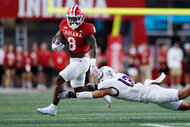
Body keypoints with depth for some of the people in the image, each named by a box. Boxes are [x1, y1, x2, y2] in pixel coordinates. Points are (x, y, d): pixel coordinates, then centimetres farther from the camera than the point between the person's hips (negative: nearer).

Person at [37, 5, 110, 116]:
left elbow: (93, 46, -24)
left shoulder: (85, 29, -17)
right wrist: (54, 45, -8)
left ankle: (53, 108, -12)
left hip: (82, 61, -8)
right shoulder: (65, 26, 2)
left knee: (60, 80, -15)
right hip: (73, 61, 8)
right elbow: (56, 37, 16)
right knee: (78, 90, 14)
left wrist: (93, 63, -37)